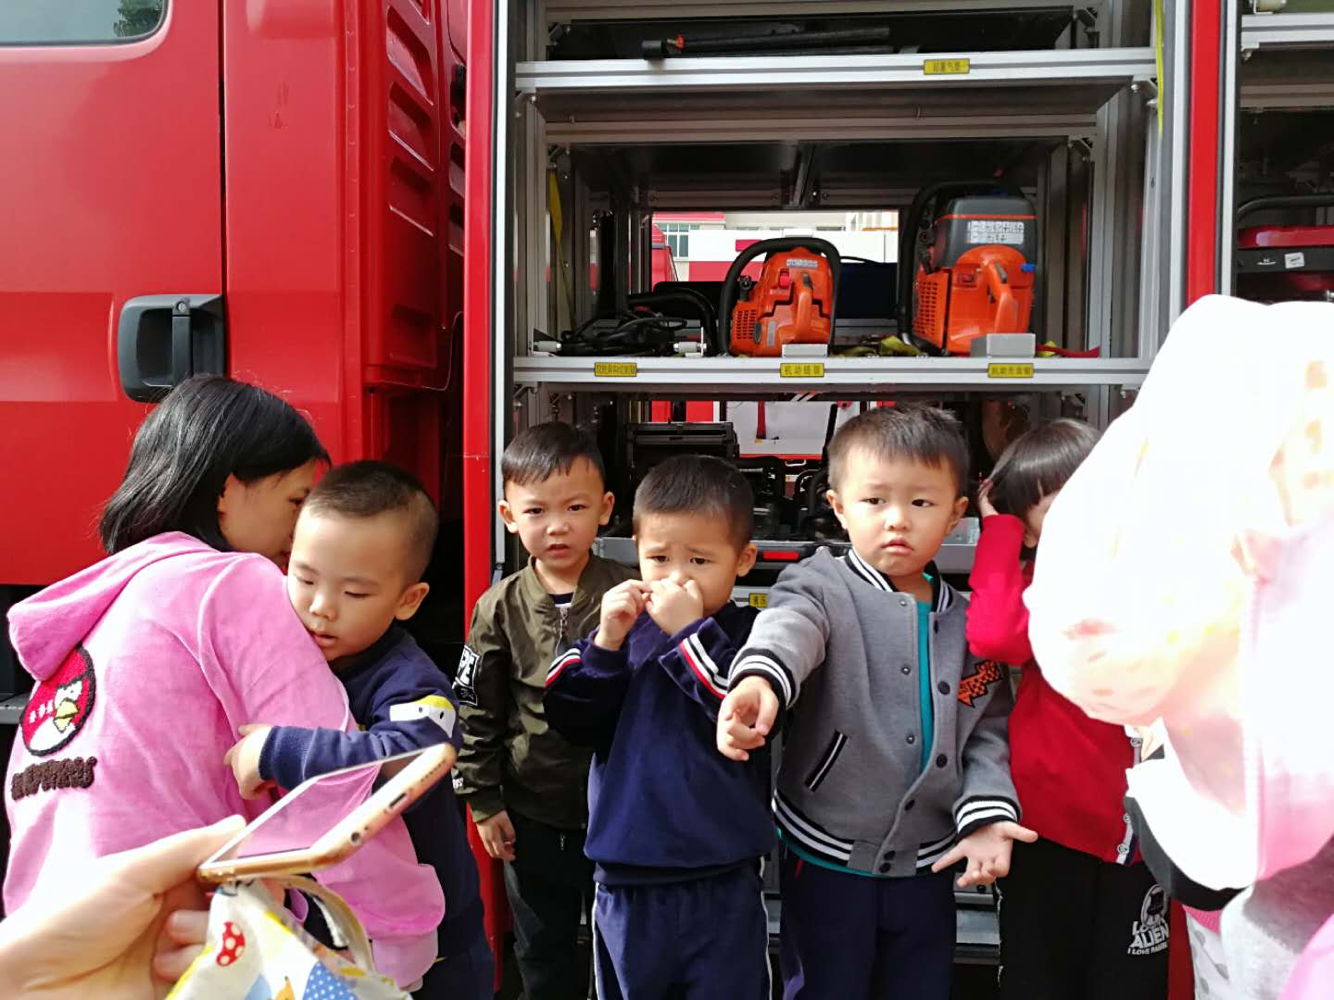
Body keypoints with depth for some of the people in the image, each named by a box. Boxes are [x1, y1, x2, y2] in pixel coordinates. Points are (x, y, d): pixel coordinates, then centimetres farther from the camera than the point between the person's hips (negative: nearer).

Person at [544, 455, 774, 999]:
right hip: (625, 878, 4)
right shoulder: (626, 623, 1)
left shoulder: (750, 635, -9)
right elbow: (573, 722, -3)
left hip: (721, 882, -3)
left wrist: (689, 632, -23)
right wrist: (607, 643, -17)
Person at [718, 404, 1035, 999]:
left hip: (927, 865, 4)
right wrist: (761, 679, -56)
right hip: (826, 859, -4)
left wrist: (986, 813, -12)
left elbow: (988, 728, 5)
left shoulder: (970, 621, 2)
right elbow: (789, 626, -34)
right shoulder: (823, 586, -11)